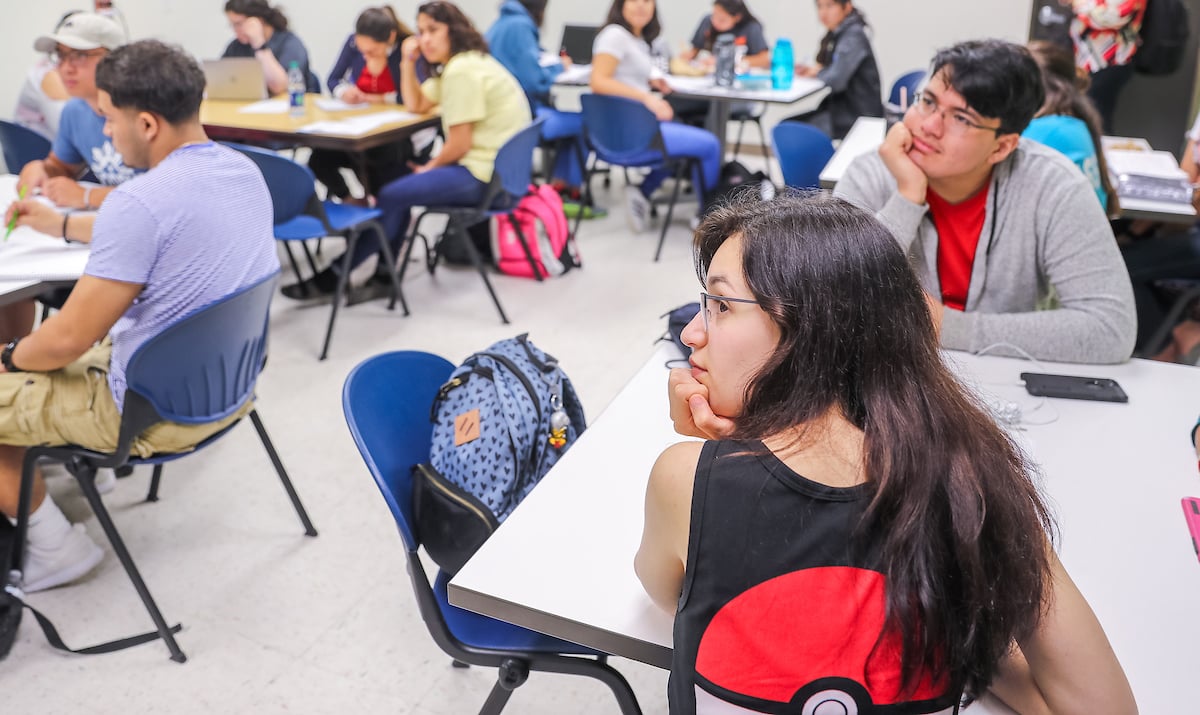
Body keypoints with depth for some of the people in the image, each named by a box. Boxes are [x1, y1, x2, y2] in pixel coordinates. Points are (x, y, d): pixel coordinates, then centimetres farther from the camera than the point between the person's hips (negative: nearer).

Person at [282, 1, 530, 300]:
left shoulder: (461, 71, -17)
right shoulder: (458, 63, 17)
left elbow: (460, 143, -17)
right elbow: (416, 105, 20)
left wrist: (430, 167, 0)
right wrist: (408, 61, 6)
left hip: (484, 175, -11)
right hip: (492, 166, 11)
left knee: (391, 197, -11)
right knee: (401, 190, 16)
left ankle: (335, 276, 0)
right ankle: (384, 275, 16)